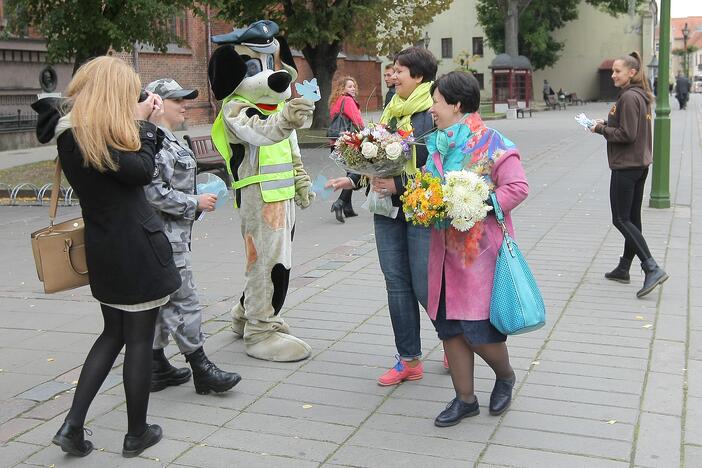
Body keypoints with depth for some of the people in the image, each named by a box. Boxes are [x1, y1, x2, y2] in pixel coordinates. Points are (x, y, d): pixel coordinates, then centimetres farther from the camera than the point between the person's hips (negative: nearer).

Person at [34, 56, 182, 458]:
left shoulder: (73, 131, 10)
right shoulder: (95, 134, -18)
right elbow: (141, 170, -21)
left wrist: (143, 123, 5)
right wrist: (144, 124, -8)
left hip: (104, 251, 9)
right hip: (136, 249, -9)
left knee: (114, 334, 20)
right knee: (140, 339, 5)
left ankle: (73, 425, 15)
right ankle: (137, 434, 18)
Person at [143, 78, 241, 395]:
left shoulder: (169, 140, 15)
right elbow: (153, 192, -23)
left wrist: (196, 200, 16)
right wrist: (195, 203, -16)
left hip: (172, 235, 10)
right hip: (164, 236, -10)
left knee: (161, 301, 14)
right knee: (185, 301, -3)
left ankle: (157, 368, 22)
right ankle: (201, 369, 5)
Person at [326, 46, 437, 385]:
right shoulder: (392, 111, 12)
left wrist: (400, 185, -21)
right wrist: (353, 179, 11)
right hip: (388, 209, 7)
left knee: (425, 287, -1)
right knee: (397, 285, 9)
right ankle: (409, 360, 20)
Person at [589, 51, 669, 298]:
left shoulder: (629, 97, -17)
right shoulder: (640, 96, 13)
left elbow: (627, 135, -21)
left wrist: (601, 129, -9)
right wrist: (606, 124, 6)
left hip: (626, 167, -10)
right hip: (640, 164, 10)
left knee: (621, 220, -5)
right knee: (632, 219, 14)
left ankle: (652, 268, -11)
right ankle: (624, 268, 24)